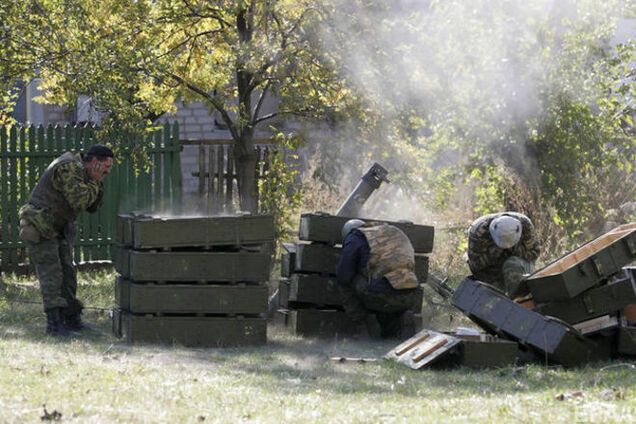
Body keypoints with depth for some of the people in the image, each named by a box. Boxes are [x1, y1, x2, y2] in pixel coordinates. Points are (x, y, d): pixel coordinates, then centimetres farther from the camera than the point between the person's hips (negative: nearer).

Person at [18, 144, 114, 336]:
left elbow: (92, 207, 13)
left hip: (59, 230, 10)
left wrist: (98, 184, 0)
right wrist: (95, 182, -15)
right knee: (51, 273, -14)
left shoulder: (81, 172, 11)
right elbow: (79, 201, -28)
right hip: (40, 227, -10)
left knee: (67, 273, 8)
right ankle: (54, 322, -17)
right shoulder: (68, 168, -20)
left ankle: (70, 318, 13)